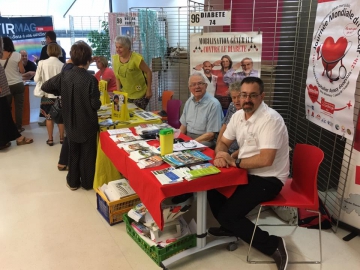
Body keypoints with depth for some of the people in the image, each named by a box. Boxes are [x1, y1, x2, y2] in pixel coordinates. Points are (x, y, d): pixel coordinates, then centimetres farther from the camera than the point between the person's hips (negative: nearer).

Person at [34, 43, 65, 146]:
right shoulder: (62, 65, -10)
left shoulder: (42, 63, -8)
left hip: (47, 94, 0)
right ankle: (62, 138, 20)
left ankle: (50, 139, 16)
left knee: (49, 117, 10)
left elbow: (36, 79, -3)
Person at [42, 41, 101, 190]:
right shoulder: (91, 79, -20)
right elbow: (95, 105, -19)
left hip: (71, 123, 4)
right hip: (88, 123, -4)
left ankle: (73, 182, 30)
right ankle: (88, 182, 25)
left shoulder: (64, 76, -6)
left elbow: (45, 87, 4)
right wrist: (98, 103, 3)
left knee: (73, 153, 19)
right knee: (88, 154, 12)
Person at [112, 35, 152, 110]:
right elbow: (117, 77, 7)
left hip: (139, 95, -5)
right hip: (126, 95, 5)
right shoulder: (115, 58, -4)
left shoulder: (136, 58, -20)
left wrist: (149, 90, -13)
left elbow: (148, 72, -14)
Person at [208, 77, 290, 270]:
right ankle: (230, 227, 22)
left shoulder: (270, 119, -23)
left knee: (228, 215, -15)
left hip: (268, 179, -8)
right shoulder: (238, 115, 3)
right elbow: (223, 143, 9)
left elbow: (266, 160, -30)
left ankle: (273, 245, 1)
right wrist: (220, 156, -14)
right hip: (247, 172, 9)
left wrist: (234, 162, -21)